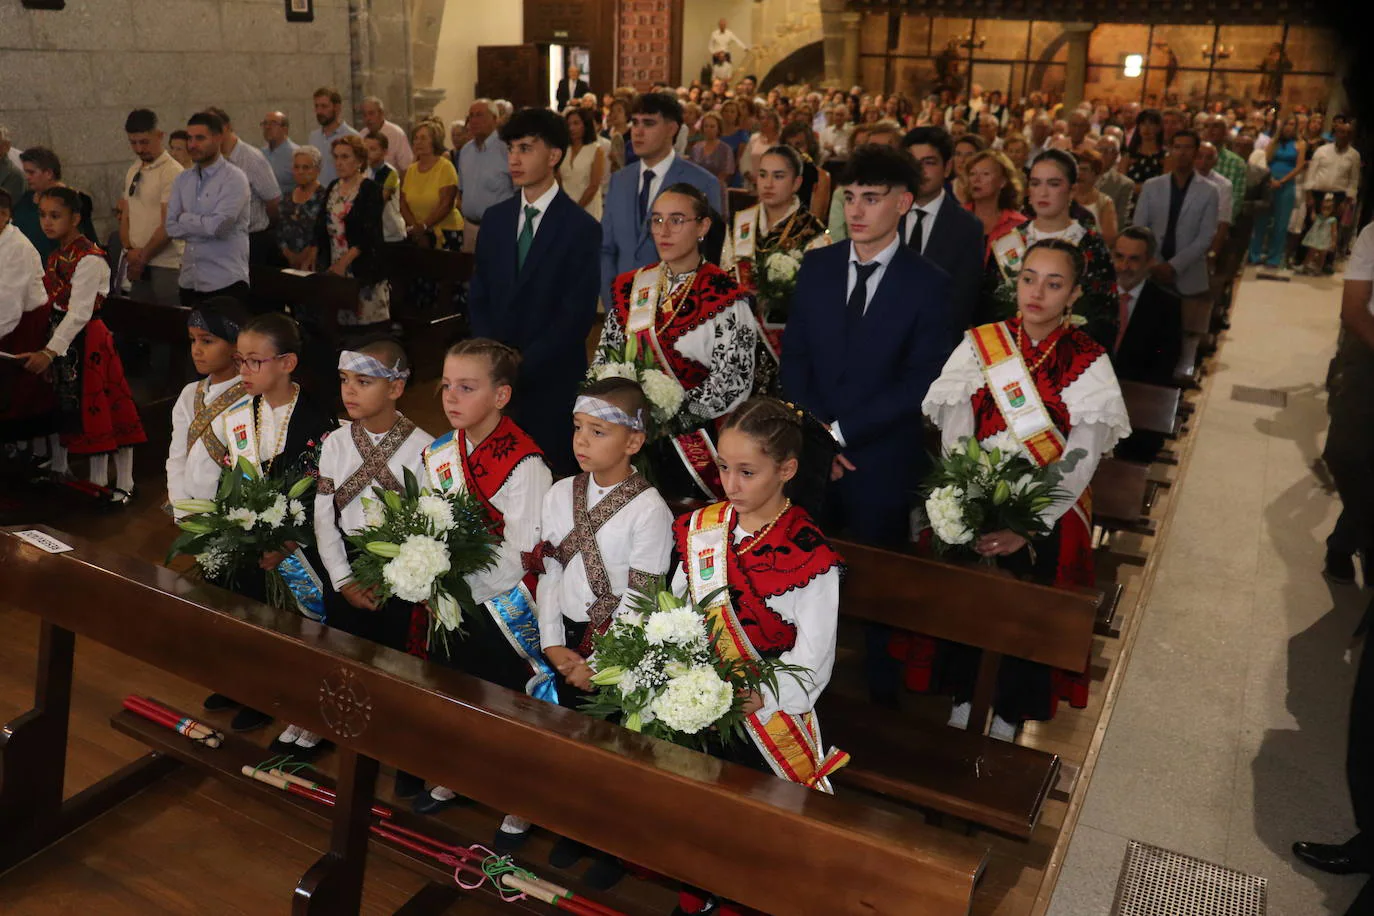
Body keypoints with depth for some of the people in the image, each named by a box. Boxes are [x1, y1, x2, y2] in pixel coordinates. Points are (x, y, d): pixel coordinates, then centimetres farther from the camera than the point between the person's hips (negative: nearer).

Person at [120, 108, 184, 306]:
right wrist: (130, 251, 1)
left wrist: (143, 256, -7)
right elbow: (125, 217, 17)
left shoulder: (172, 172, -9)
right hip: (138, 265, 7)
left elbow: (169, 225, -13)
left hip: (166, 266, -7)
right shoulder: (133, 172, 15)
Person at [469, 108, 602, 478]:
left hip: (551, 378, -4)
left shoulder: (582, 227, -6)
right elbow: (478, 295, 11)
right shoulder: (496, 218, 10)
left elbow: (577, 315, -11)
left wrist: (523, 364, -14)